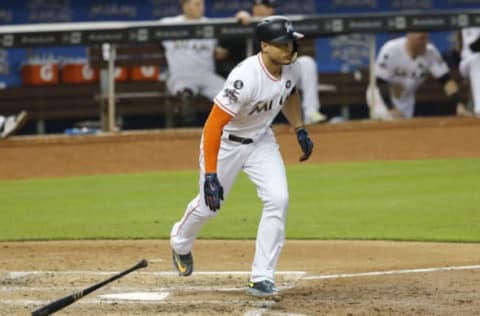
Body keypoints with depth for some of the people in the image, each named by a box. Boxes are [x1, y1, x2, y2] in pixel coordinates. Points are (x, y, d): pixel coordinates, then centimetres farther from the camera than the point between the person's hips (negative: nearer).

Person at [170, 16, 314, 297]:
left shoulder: (293, 67, -13)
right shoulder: (246, 78, -36)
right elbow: (213, 125, -35)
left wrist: (300, 130, 7)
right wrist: (210, 175, -37)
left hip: (262, 141, 5)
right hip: (226, 142, -5)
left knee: (278, 200, -14)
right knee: (209, 205, 11)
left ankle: (262, 278, -8)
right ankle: (181, 242, 47)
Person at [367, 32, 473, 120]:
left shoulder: (430, 52, -19)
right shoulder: (391, 50, -28)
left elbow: (446, 80, -21)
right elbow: (381, 83, -24)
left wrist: (460, 105, -34)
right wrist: (391, 109, -32)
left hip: (406, 99, 4)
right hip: (383, 96, -4)